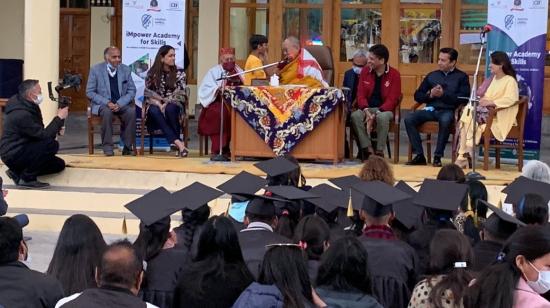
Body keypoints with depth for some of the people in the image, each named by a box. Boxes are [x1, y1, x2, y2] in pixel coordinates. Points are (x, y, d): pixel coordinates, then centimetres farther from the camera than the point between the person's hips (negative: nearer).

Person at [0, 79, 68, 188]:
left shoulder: (27, 106, 5)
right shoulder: (21, 114, -27)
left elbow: (39, 133, 14)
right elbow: (44, 135, -27)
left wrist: (56, 129, -3)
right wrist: (59, 118, -19)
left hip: (22, 149, 11)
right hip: (13, 154, -11)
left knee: (59, 164, 14)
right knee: (52, 145, -29)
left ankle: (18, 172, 12)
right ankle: (27, 178, -17)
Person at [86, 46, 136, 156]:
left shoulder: (126, 69, 5)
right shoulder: (96, 70, -2)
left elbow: (132, 91, 4)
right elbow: (90, 92, -3)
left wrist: (119, 104, -14)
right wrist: (107, 103, -18)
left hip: (121, 104, 2)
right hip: (102, 104, -2)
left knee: (131, 111, -29)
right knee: (107, 111, -36)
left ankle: (127, 147, -19)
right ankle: (107, 147, -26)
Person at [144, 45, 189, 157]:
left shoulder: (179, 73, 4)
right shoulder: (152, 73, 5)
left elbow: (180, 93, -5)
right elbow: (148, 93, 2)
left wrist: (167, 103, -18)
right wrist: (158, 103, -16)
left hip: (173, 106, -1)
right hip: (156, 105, 1)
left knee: (170, 109, -36)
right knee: (155, 111, -35)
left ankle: (176, 142, -26)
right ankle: (178, 142, -44)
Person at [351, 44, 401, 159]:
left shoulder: (394, 74, -5)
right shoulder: (365, 72, 7)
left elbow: (392, 100, -10)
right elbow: (361, 94, 4)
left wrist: (376, 114, -22)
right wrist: (366, 110, -17)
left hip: (384, 110, -3)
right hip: (367, 108, 3)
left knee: (382, 117, -39)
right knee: (355, 115, -30)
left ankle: (379, 151, -26)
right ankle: (368, 148, -27)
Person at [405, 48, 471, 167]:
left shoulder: (461, 77, 10)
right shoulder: (432, 75, 21)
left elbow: (464, 97, -5)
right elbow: (417, 95, 19)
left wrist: (444, 94, -11)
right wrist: (430, 95, -1)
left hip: (448, 110, -4)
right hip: (430, 109, 4)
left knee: (445, 120, -40)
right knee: (409, 118, -22)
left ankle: (438, 156, -28)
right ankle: (419, 155, -20)